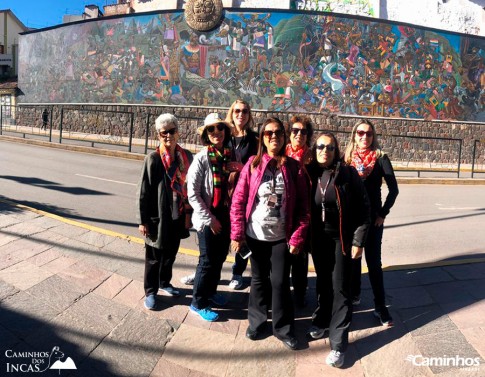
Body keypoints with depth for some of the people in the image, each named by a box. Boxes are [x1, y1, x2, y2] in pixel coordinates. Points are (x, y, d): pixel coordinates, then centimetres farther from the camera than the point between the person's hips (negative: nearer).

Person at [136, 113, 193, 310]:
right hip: (158, 216, -5)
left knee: (171, 253, 21)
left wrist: (189, 213, 8)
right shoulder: (153, 159, -13)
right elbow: (143, 191, -10)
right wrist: (143, 220, -10)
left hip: (178, 215, 5)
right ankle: (150, 291, 28)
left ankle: (164, 282, 43)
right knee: (154, 257, 10)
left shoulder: (186, 157, 0)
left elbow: (190, 186, 8)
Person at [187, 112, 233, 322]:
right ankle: (198, 303, 23)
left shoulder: (230, 156, 1)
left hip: (226, 217, 5)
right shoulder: (201, 158, -13)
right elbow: (192, 194, -15)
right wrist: (209, 219, -14)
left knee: (220, 256, 17)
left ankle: (210, 291, 40)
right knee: (208, 260, 4)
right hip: (207, 218, -5)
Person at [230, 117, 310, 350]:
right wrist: (237, 233, -9)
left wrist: (297, 237, -7)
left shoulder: (294, 168, -3)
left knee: (280, 282, 6)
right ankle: (256, 321, 35)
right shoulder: (252, 165, -3)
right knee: (259, 280, 15)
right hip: (255, 235, 1)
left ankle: (283, 328, 26)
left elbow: (302, 206, -2)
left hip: (281, 237, 0)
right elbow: (238, 201, -4)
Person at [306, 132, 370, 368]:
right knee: (323, 281, 17)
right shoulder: (308, 173, -3)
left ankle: (338, 344, 8)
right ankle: (321, 320, 40)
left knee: (340, 287, 0)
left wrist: (359, 240, -11)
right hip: (318, 238, 3)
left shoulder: (348, 173, -11)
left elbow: (363, 207, -9)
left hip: (342, 238, -3)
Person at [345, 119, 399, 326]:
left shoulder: (380, 158, -5)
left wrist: (383, 213, -7)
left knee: (373, 262, 0)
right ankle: (354, 294, 33)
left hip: (373, 218, -2)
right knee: (352, 258, 15)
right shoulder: (347, 158, 1)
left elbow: (393, 189, -3)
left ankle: (380, 306, 10)